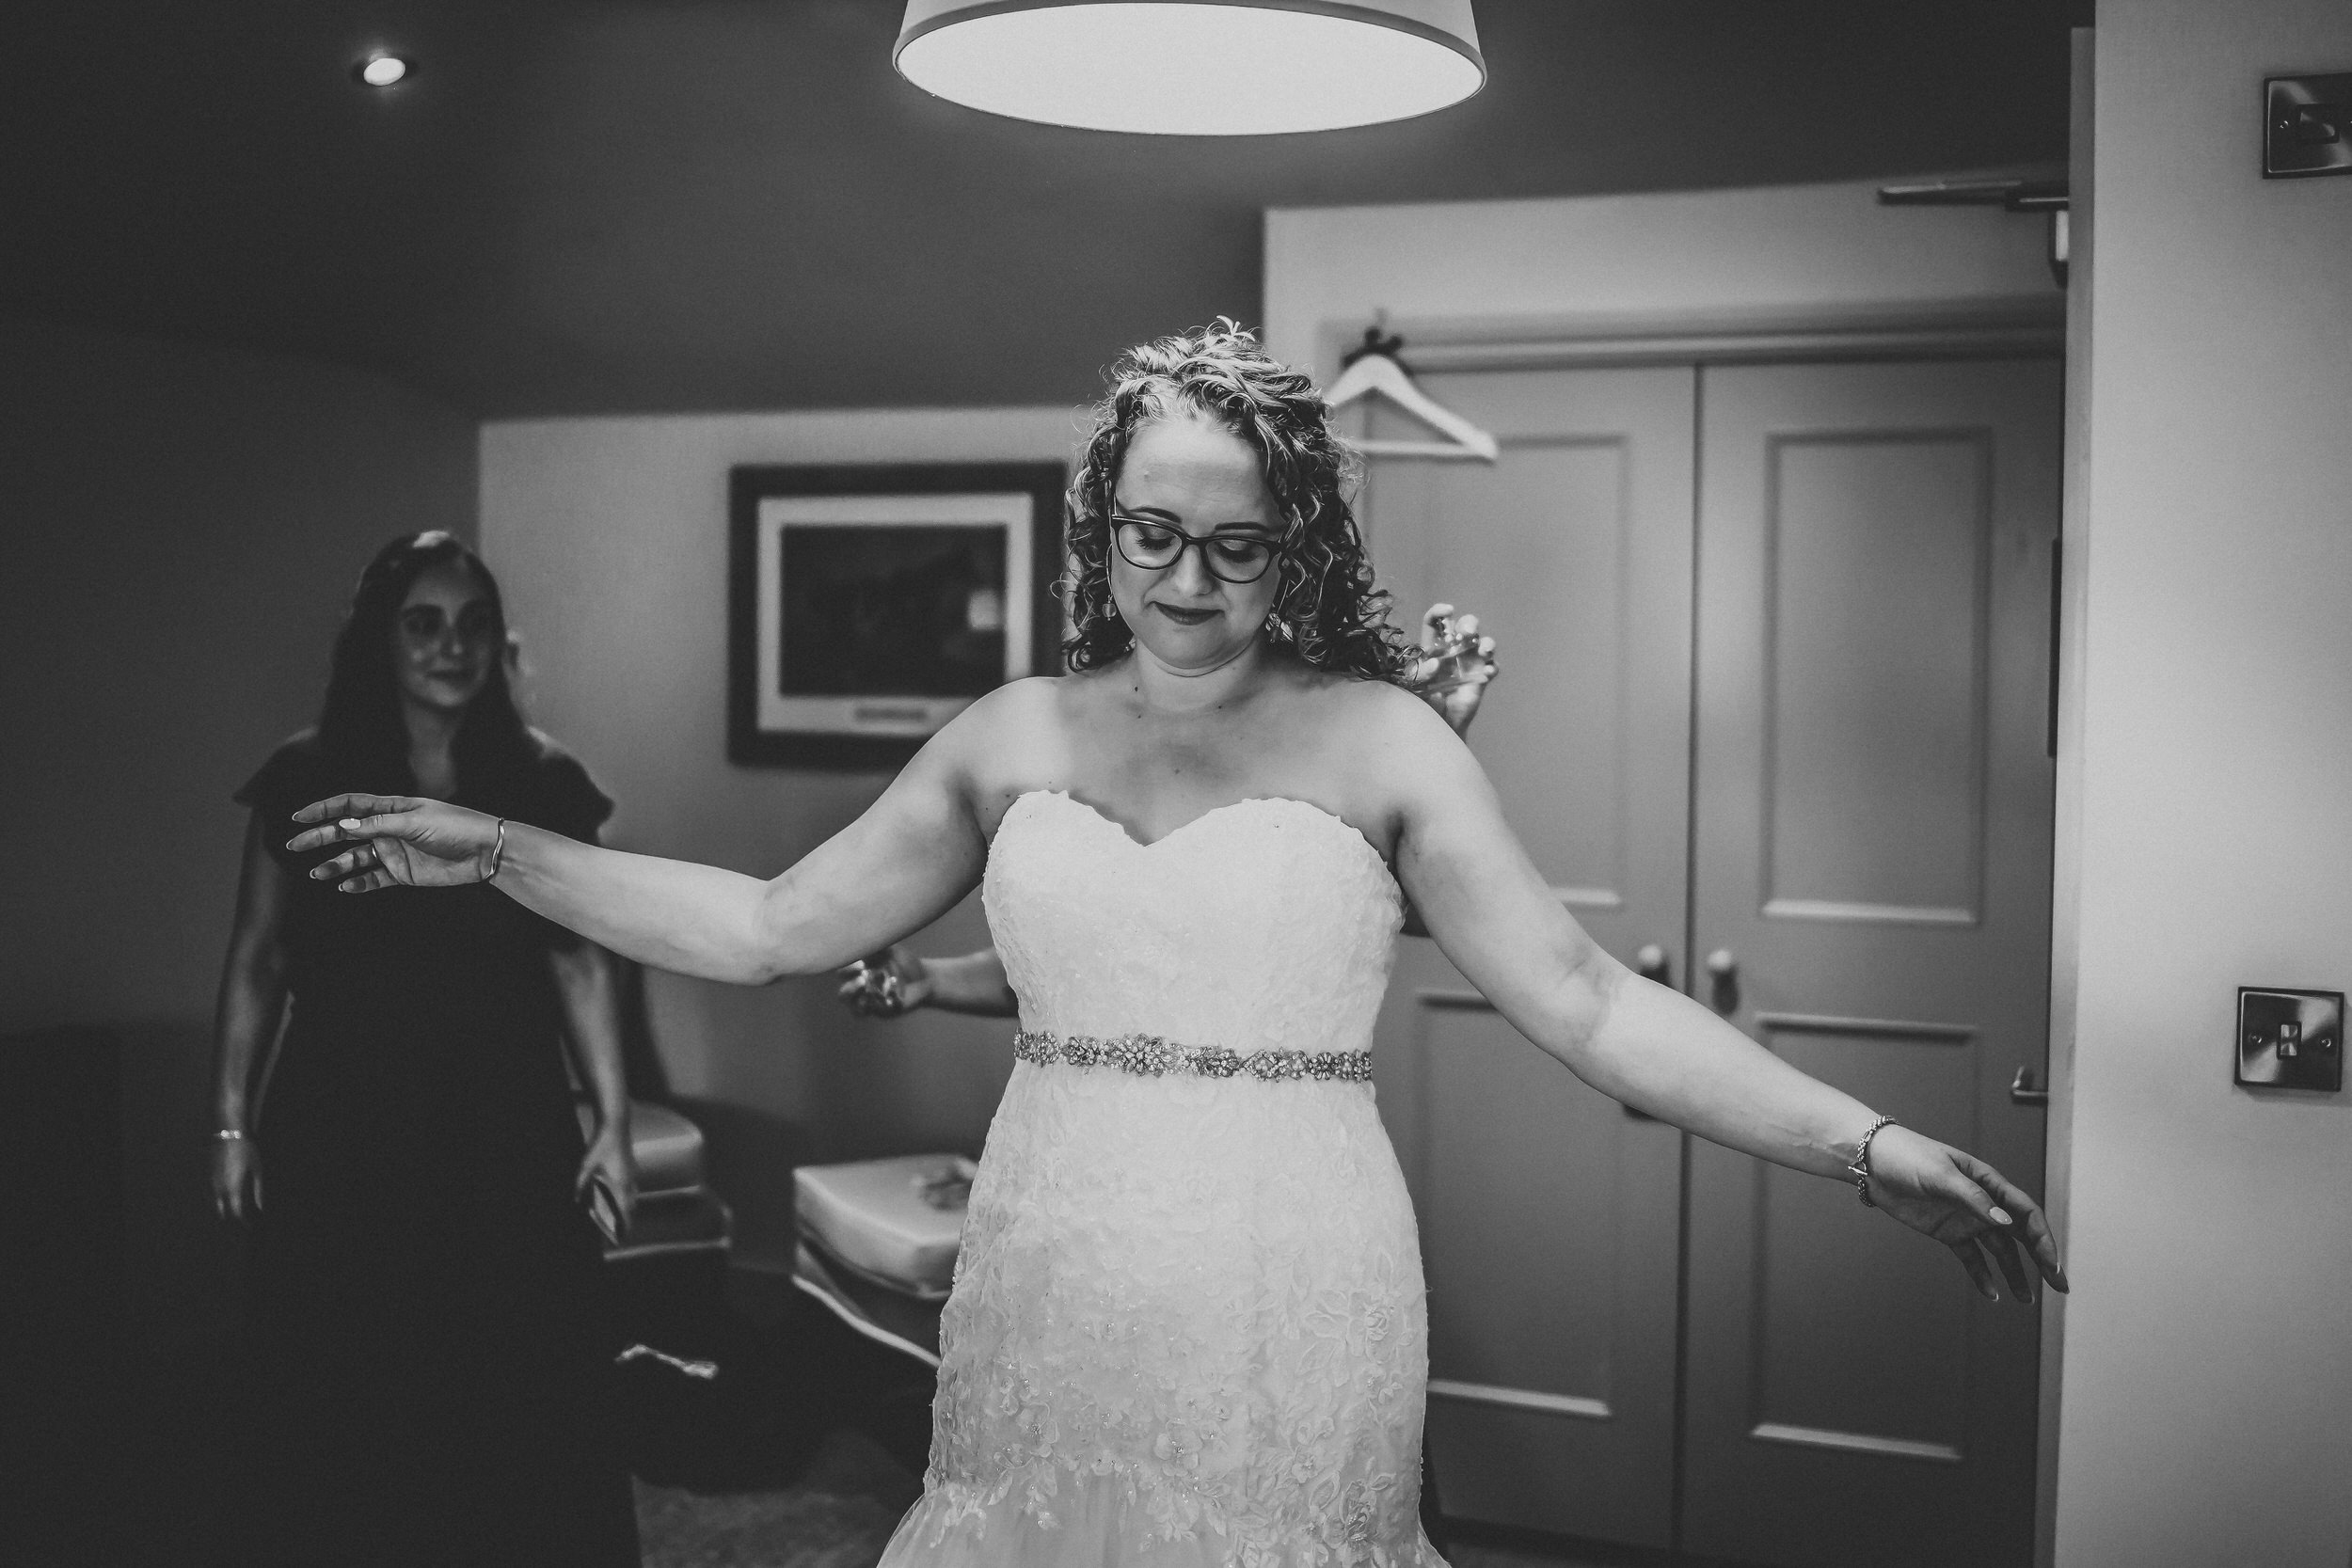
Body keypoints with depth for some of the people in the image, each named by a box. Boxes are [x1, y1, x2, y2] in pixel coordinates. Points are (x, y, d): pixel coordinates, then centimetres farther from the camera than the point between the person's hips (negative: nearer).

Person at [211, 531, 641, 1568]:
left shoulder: (543, 781, 1)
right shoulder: (304, 778, 0)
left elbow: (579, 961, 3)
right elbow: (257, 959, 5)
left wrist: (613, 1121, -2)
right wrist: (233, 1122, 2)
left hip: (504, 1132, 0)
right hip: (341, 1131, 0)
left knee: (523, 1405, 1)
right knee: (340, 1408, 4)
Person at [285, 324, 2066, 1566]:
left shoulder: (1377, 741, -4)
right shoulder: (1015, 737, 5)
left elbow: (1589, 1004, -8)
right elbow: (771, 927, 9)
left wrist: (1867, 1142, -16)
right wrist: (499, 852, 6)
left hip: (1284, 1309, -3)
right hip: (1046, 1299, 3)